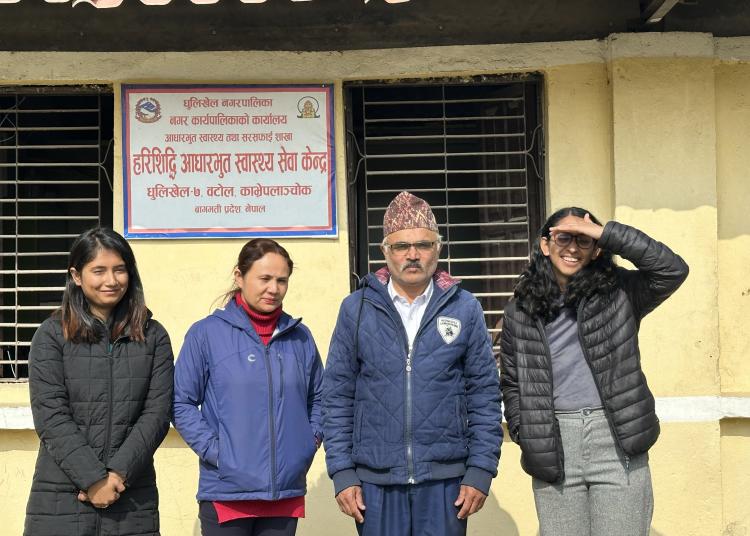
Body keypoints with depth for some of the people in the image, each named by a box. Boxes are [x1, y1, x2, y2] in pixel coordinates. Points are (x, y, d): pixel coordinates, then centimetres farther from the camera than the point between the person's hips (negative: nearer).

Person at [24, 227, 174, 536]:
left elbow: (157, 413, 0)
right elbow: (50, 416, -6)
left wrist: (119, 473, -11)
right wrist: (94, 479, -14)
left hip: (132, 499, 1)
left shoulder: (153, 336, 8)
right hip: (61, 499, -1)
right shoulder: (51, 336, 2)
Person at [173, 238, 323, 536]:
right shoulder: (206, 333, -3)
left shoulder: (300, 337, 9)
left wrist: (311, 440, 6)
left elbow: (317, 399, 21)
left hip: (287, 491, 4)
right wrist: (213, 449, -11)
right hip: (227, 491, -4)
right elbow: (182, 403, -3)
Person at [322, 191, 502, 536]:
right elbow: (337, 397, 4)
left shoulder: (464, 309, 3)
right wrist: (342, 473, -2)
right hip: (375, 480, 0)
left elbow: (485, 394, 3)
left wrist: (481, 471, -2)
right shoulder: (356, 309, 3)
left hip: (445, 480, 0)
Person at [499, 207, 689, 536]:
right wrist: (523, 434, 2)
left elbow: (672, 269, -12)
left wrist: (606, 233, -14)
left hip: (616, 440, -1)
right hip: (553, 448, 2)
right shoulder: (520, 310, 10)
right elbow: (513, 383, 15)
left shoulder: (618, 293, 4)